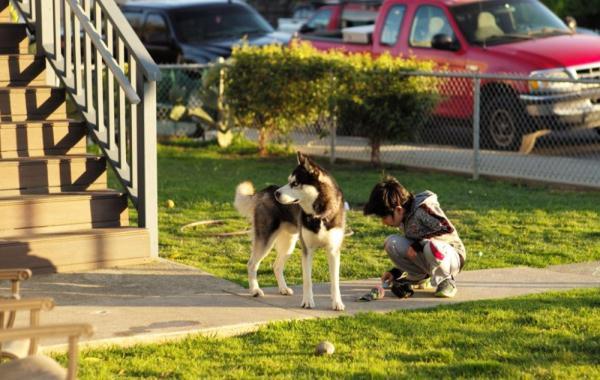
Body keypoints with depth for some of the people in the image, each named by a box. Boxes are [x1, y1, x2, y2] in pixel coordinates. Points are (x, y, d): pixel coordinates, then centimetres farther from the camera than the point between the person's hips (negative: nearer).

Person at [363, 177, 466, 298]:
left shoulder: (424, 209, -21)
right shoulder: (405, 219, 5)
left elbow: (449, 231, -29)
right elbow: (410, 250, 15)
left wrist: (419, 244, -29)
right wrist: (395, 272, 7)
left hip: (450, 256, -7)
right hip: (424, 257, 7)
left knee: (432, 246, -42)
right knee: (392, 242, -12)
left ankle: (445, 281, -13)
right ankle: (418, 278, 4)